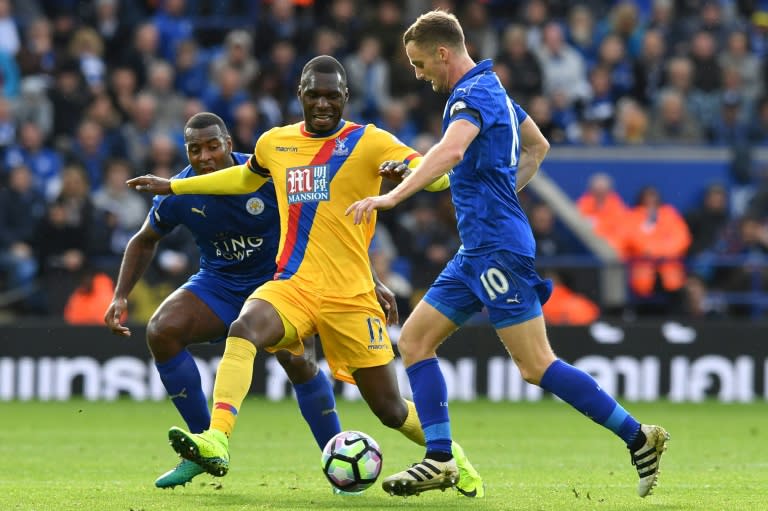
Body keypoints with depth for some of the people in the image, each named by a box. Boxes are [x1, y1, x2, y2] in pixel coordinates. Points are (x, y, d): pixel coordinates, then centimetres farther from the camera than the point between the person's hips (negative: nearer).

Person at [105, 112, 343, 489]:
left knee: (297, 360, -28)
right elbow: (144, 242, 8)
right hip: (218, 284, 3)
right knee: (161, 331, -22)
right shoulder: (179, 194, -12)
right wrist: (120, 297, -3)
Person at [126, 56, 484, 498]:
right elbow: (246, 178, 33)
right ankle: (217, 441, -42)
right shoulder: (274, 143, 10)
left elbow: (437, 176, -14)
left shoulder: (369, 142, -4)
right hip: (292, 285, 3)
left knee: (390, 409, 3)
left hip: (351, 296, -3)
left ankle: (450, 456, 34)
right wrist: (172, 186, 37)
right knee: (244, 329, -31)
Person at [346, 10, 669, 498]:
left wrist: (392, 197, -41)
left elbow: (451, 150, -35)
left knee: (536, 366, -9)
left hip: (497, 250, -10)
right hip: (478, 251, 10)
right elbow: (538, 146, 31)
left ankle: (638, 437, -5)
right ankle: (440, 460, 4)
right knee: (414, 340, 7)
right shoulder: (493, 89, 17)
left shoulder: (473, 93, -14)